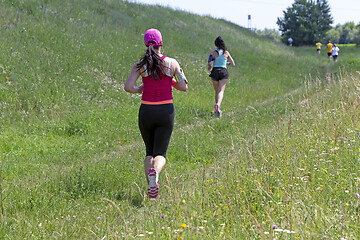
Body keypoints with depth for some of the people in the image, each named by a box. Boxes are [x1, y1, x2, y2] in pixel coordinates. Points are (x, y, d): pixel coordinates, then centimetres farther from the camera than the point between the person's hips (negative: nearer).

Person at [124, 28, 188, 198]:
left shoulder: (140, 65, -3)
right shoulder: (172, 63, -3)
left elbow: (128, 87, -11)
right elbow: (183, 87, -2)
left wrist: (139, 89, 10)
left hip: (146, 111, 1)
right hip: (166, 111, -1)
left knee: (149, 151, 19)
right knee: (160, 153, 3)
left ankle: (151, 188, 4)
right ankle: (155, 171, -33)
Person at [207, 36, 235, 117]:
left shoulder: (213, 52, 0)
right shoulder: (226, 52, 6)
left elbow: (209, 63, -13)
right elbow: (233, 64, 10)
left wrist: (209, 68, 9)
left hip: (215, 72, 1)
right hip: (223, 71, -1)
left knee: (217, 92, 17)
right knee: (221, 91, -14)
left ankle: (218, 109, 18)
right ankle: (217, 105, -41)